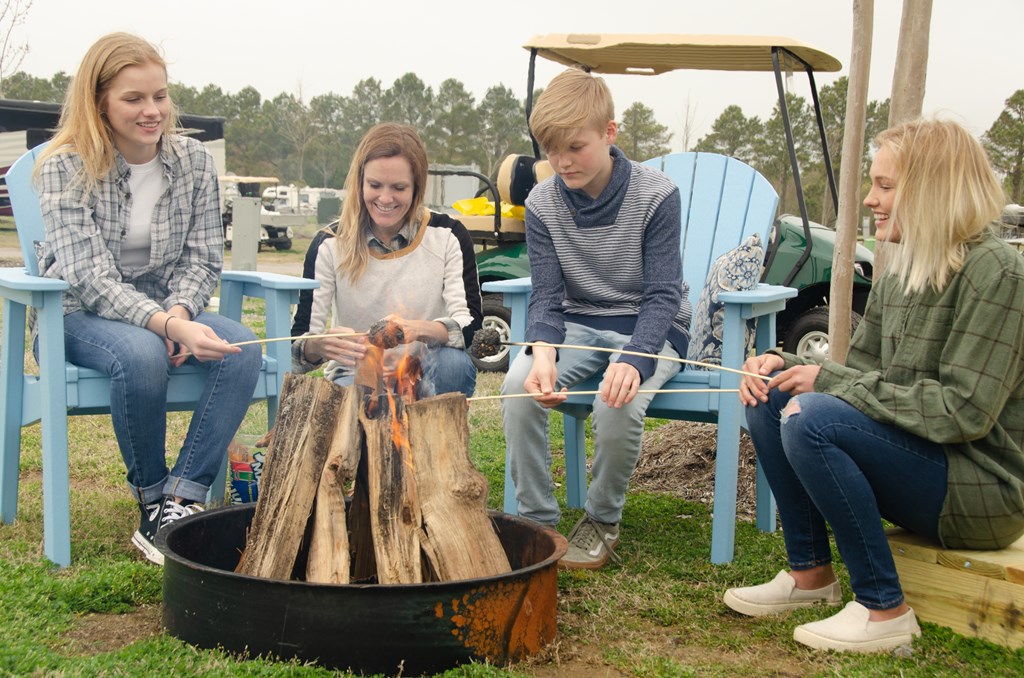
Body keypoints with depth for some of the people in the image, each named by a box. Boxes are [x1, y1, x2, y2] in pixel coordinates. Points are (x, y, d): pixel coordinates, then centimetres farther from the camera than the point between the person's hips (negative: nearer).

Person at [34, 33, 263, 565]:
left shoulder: (194, 161, 1)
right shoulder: (65, 167, -12)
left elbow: (203, 258, 3)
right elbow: (89, 276, -21)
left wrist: (180, 313, -20)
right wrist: (164, 324, -37)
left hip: (170, 313, 4)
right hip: (80, 317, -4)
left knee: (242, 347, -26)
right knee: (141, 354, -38)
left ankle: (181, 499, -26)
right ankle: (151, 498, -17)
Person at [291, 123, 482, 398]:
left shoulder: (448, 236, -4)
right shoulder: (329, 246, -4)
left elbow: (470, 323, -16)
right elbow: (299, 342, -11)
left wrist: (420, 331, -38)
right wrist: (321, 345, -37)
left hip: (427, 376, 2)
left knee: (453, 363, -33)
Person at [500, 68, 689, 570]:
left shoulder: (656, 196, -14)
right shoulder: (542, 204, -4)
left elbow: (662, 296, -16)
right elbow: (547, 296, -7)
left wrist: (633, 360, -36)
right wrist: (543, 355, -30)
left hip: (651, 329, -3)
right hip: (577, 324, 3)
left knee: (618, 402, -33)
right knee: (518, 386, -26)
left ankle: (602, 521, -5)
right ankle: (537, 520, -10)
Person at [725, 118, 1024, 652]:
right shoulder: (898, 276, 8)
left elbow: (965, 413, -24)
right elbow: (857, 374, 12)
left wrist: (829, 380, -21)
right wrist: (785, 367, -8)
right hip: (917, 463, 9)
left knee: (811, 419, -27)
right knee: (768, 398, 0)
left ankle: (883, 609, -16)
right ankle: (810, 573, 5)